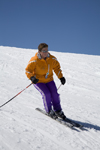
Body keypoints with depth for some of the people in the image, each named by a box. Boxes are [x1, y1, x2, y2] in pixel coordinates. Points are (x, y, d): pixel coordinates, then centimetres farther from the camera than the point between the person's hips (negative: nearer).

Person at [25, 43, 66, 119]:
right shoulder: (34, 60, -21)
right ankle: (49, 111, 2)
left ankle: (58, 111, 13)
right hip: (38, 81, -4)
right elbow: (28, 70, -15)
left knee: (55, 94, -9)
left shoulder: (52, 59, -9)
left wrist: (61, 77, 1)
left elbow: (57, 67, 8)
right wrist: (32, 77, -34)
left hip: (49, 80, 4)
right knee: (46, 94, -21)